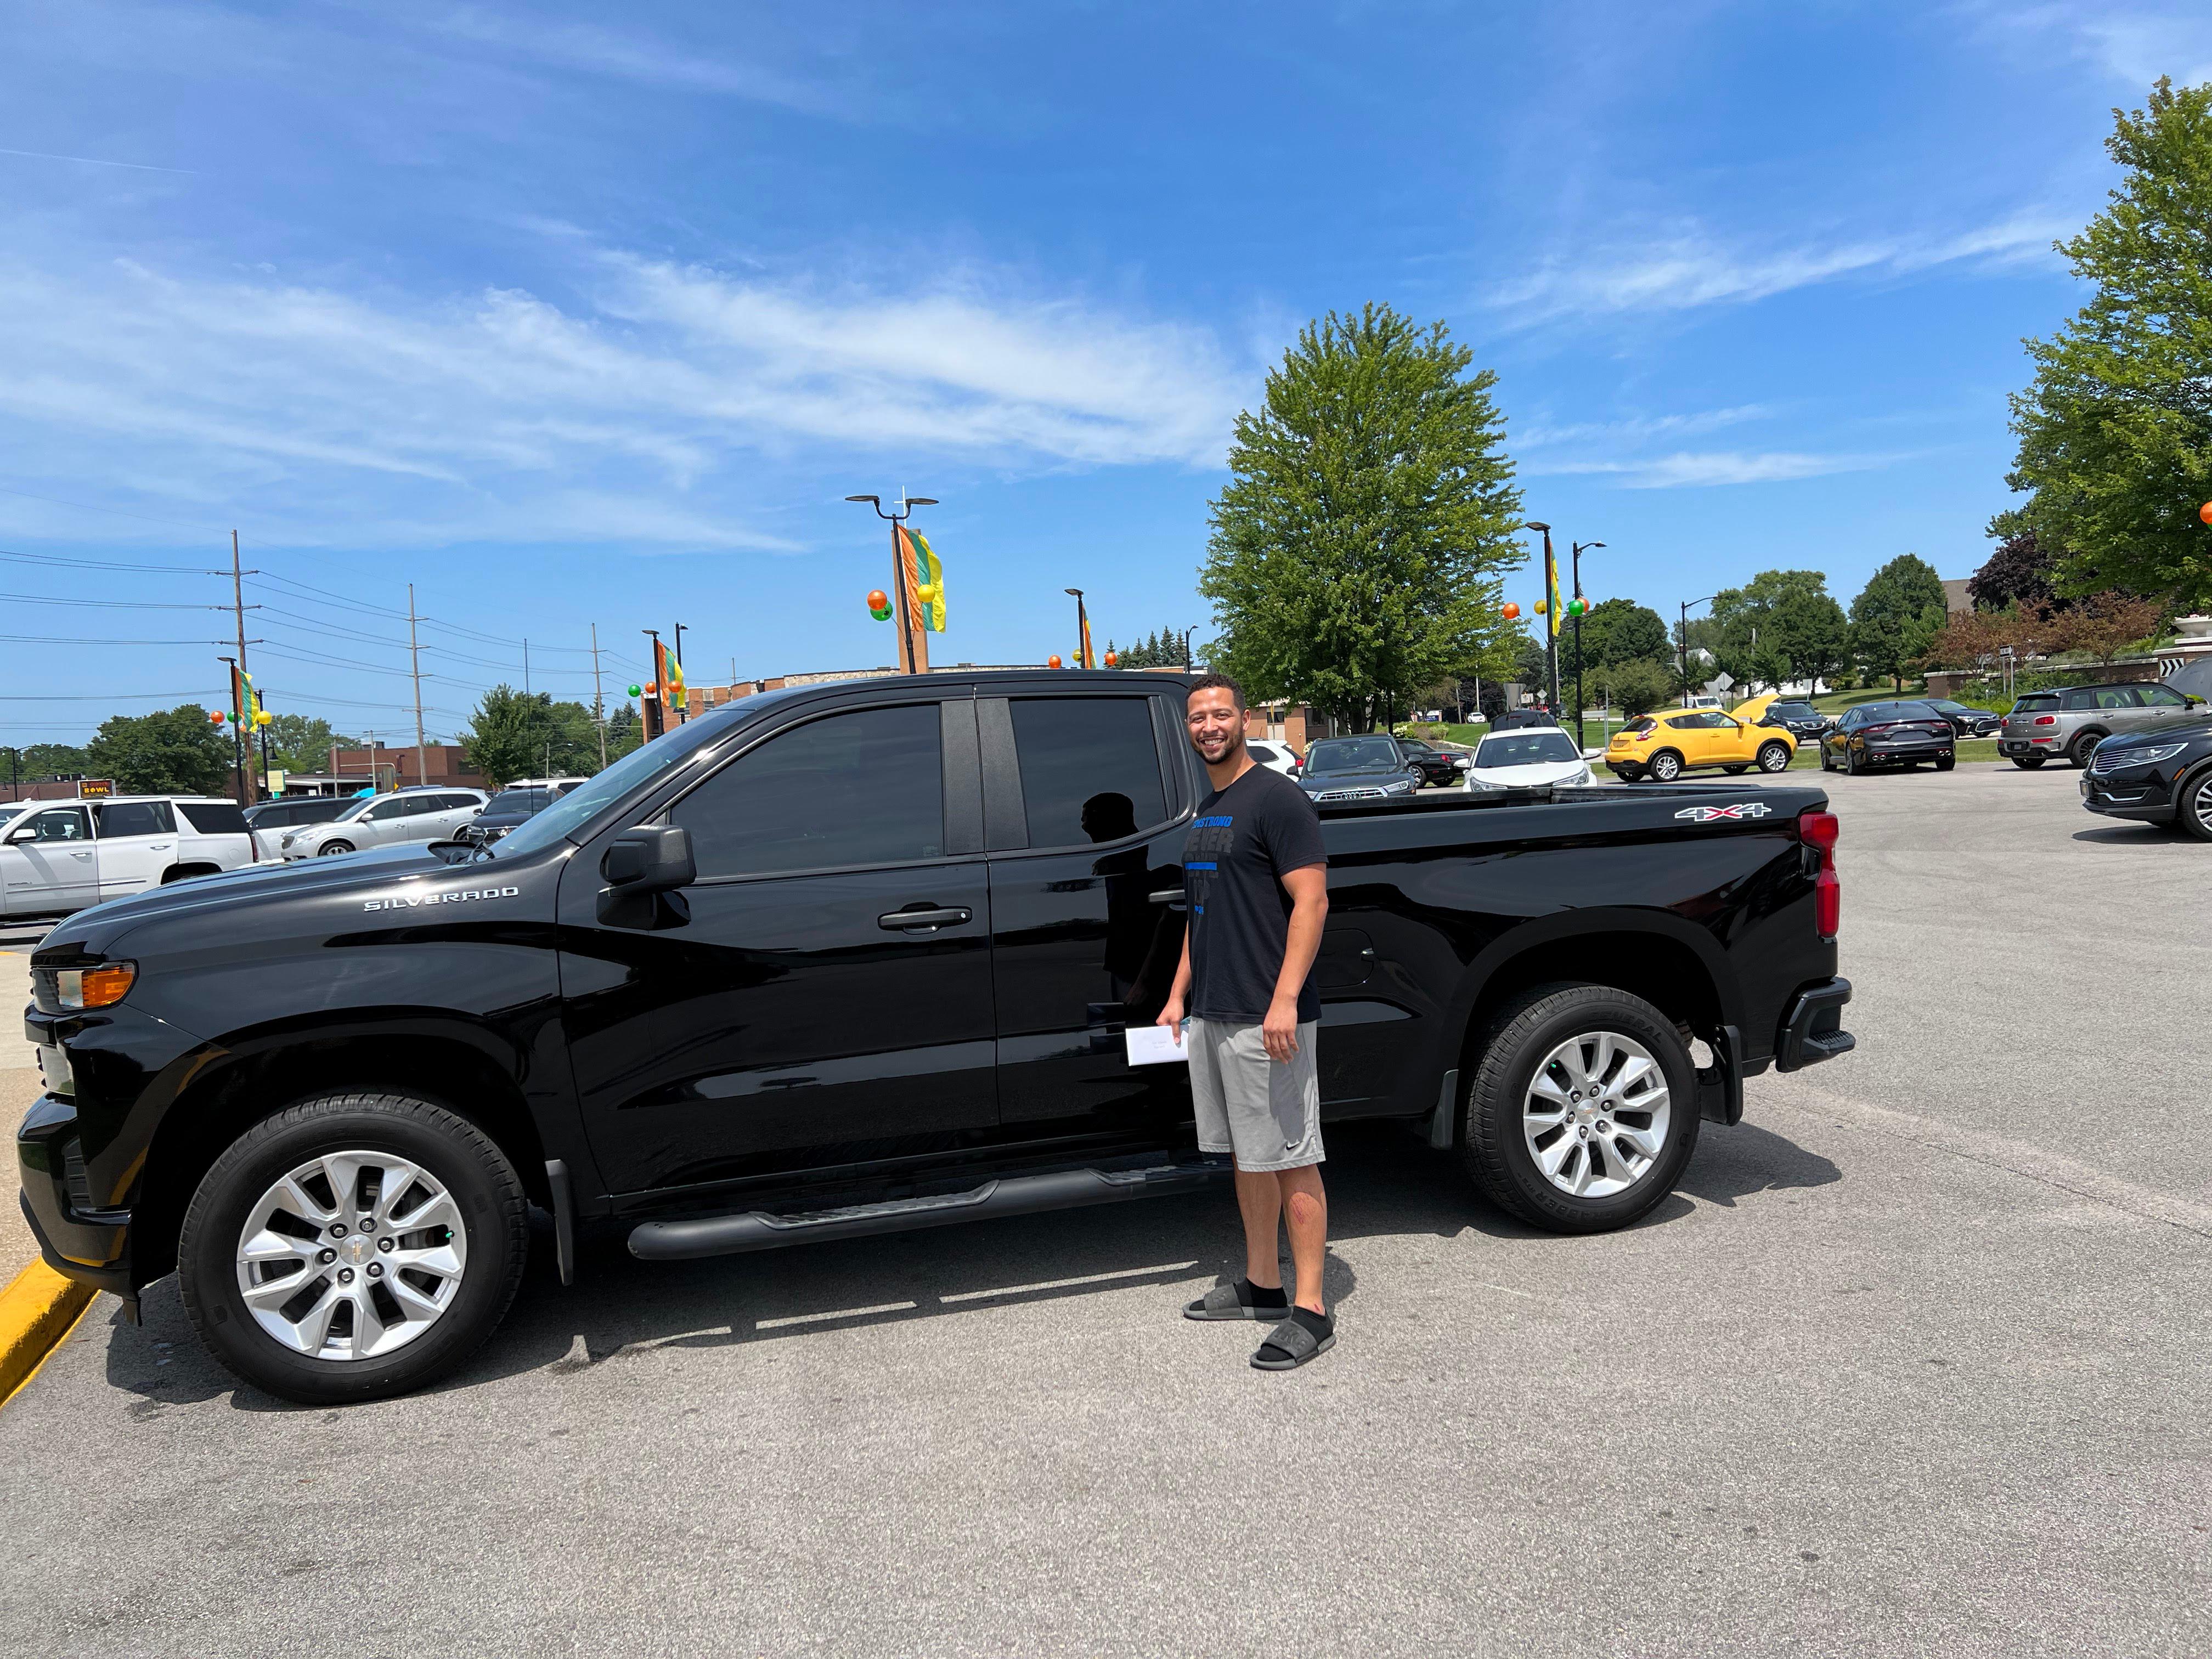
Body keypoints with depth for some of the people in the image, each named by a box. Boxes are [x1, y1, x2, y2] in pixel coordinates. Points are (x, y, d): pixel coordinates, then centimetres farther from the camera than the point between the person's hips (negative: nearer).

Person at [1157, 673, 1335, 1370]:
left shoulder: (1276, 798, -10)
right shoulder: (1206, 810, 17)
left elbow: (1312, 901, -17)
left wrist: (1284, 1001, -24)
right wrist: (1179, 994, 18)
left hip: (1266, 1018, -9)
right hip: (1211, 1016, 9)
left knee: (1290, 1161, -2)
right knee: (1245, 1155, 16)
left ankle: (1310, 1312, 5)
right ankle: (1261, 1285, 28)